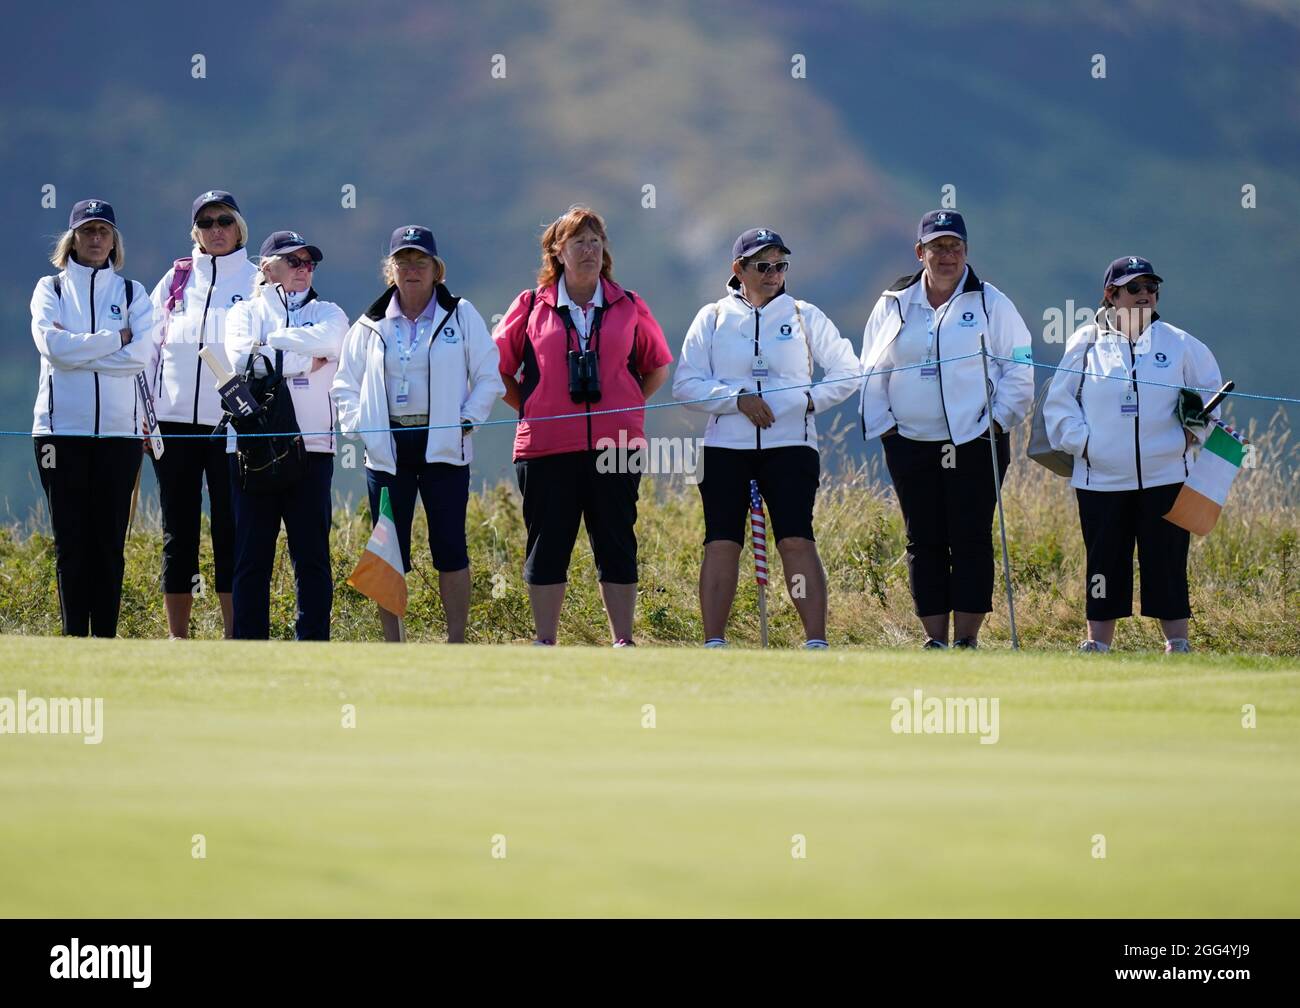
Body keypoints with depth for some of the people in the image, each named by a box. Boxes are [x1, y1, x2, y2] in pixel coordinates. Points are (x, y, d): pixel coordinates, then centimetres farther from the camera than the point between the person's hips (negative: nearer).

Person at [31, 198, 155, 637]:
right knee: (70, 539, -2)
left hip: (119, 428, 1)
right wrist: (114, 339, -7)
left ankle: (106, 637, 3)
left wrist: (77, 351, -9)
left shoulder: (132, 292, 11)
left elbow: (140, 354, -5)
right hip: (63, 427, -1)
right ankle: (75, 637, 0)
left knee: (110, 540, 1)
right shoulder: (50, 288, 9)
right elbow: (51, 344, -10)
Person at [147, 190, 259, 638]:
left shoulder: (257, 282, 5)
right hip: (175, 420, 2)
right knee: (178, 532, 4)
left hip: (232, 423, -2)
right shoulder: (175, 280, 11)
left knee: (231, 532, -3)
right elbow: (148, 345, 13)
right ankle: (176, 639, 8)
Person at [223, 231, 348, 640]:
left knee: (312, 553, -1)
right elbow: (242, 358, -9)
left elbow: (327, 340, -11)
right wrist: (305, 360, -6)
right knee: (251, 555, 0)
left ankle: (314, 643, 2)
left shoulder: (327, 313, 14)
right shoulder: (246, 312, 12)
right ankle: (249, 646, 3)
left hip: (311, 445, 1)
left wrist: (268, 342, -7)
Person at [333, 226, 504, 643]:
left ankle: (457, 644, 3)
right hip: (387, 448, 2)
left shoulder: (461, 316, 3)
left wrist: (467, 421, -6)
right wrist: (358, 425, 1)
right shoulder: (370, 325, 9)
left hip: (443, 447, -2)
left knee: (449, 546, -2)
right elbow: (346, 384, 16)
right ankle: (393, 648, 6)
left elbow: (488, 376, 4)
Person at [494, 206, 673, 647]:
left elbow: (656, 366, 19)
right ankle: (544, 643, 7)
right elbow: (498, 368, 11)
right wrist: (531, 410, 6)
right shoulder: (532, 307, 4)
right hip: (548, 446, -1)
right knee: (547, 545, 1)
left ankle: (623, 642, 8)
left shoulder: (628, 307, 8)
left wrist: (625, 407, 9)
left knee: (616, 544, 3)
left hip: (615, 445, 1)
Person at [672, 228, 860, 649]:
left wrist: (809, 401, -2)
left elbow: (847, 373, 13)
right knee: (721, 543, -4)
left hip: (790, 445, -1)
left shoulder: (805, 316, 9)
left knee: (797, 541, -11)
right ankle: (714, 644, -2)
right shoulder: (712, 318, 8)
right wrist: (738, 399, -12)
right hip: (725, 448, 1)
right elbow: (686, 384, 1)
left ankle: (816, 642, -13)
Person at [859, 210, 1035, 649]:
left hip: (975, 443, -3)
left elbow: (1018, 370, 3)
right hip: (910, 445, 3)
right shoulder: (894, 304, 10)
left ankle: (967, 637, -4)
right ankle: (934, 638, 6)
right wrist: (882, 424, 5)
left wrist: (997, 420, -6)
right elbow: (872, 374, 15)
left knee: (971, 539, -5)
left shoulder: (990, 303, 3)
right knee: (923, 541, 3)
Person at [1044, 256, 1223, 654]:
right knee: (1104, 563, 5)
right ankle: (1097, 644, 11)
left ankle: (1177, 644, 5)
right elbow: (1059, 401, 6)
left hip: (1164, 476, 0)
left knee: (1168, 563, 0)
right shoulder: (1087, 343, 3)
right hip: (1101, 479, 0)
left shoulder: (1178, 344, 5)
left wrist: (1192, 432, 2)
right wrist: (1080, 442, -5)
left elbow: (1211, 392, 15)